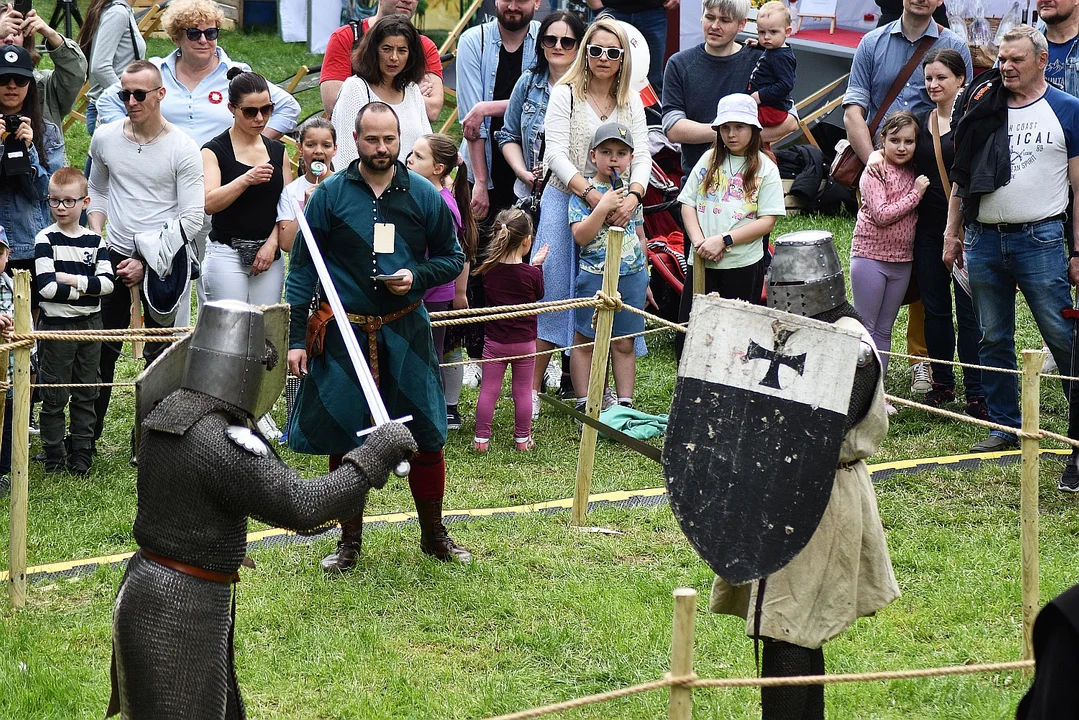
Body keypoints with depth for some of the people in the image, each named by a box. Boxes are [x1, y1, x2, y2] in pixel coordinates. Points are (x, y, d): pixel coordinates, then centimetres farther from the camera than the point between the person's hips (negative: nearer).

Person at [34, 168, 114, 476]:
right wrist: (85, 288, -13)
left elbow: (107, 283, -7)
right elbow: (47, 287, -18)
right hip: (56, 324, -4)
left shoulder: (95, 240, 5)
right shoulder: (46, 240, -7)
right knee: (54, 396, 1)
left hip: (90, 324, 4)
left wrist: (71, 280, -16)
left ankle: (82, 456, 17)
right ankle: (54, 459, 9)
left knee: (86, 395, 9)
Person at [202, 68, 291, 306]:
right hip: (226, 253, -4)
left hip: (270, 254, 4)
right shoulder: (214, 151, -1)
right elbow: (209, 203, -15)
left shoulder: (278, 151, 13)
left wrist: (272, 243, -3)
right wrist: (245, 180, -27)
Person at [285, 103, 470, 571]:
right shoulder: (331, 194, -2)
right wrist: (296, 337, -4)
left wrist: (415, 277, -9)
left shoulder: (423, 196, 3)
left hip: (405, 330, 1)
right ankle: (350, 541, 17)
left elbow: (453, 258, 12)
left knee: (425, 434, 2)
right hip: (344, 333, -1)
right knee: (343, 438, 4)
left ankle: (434, 534, 19)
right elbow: (302, 269, 1)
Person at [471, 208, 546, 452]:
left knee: (488, 391, 6)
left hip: (495, 341, 1)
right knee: (523, 391, 11)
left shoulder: (488, 269, -8)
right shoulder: (531, 274, -14)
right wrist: (537, 265, 14)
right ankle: (522, 439, 18)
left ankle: (481, 439, 9)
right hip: (524, 341, -1)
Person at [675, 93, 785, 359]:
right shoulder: (709, 161, 10)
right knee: (686, 339, 2)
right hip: (701, 264, 3)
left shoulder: (765, 169, 0)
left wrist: (723, 240, -15)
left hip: (743, 267, -3)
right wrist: (700, 242, -9)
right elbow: (688, 204, 8)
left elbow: (767, 221, -7)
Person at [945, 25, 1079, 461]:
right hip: (983, 240, 4)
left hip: (1040, 240, -4)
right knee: (993, 340, 9)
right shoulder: (982, 107, 11)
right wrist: (952, 233, 12)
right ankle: (1004, 427, 17)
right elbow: (961, 177, 18)